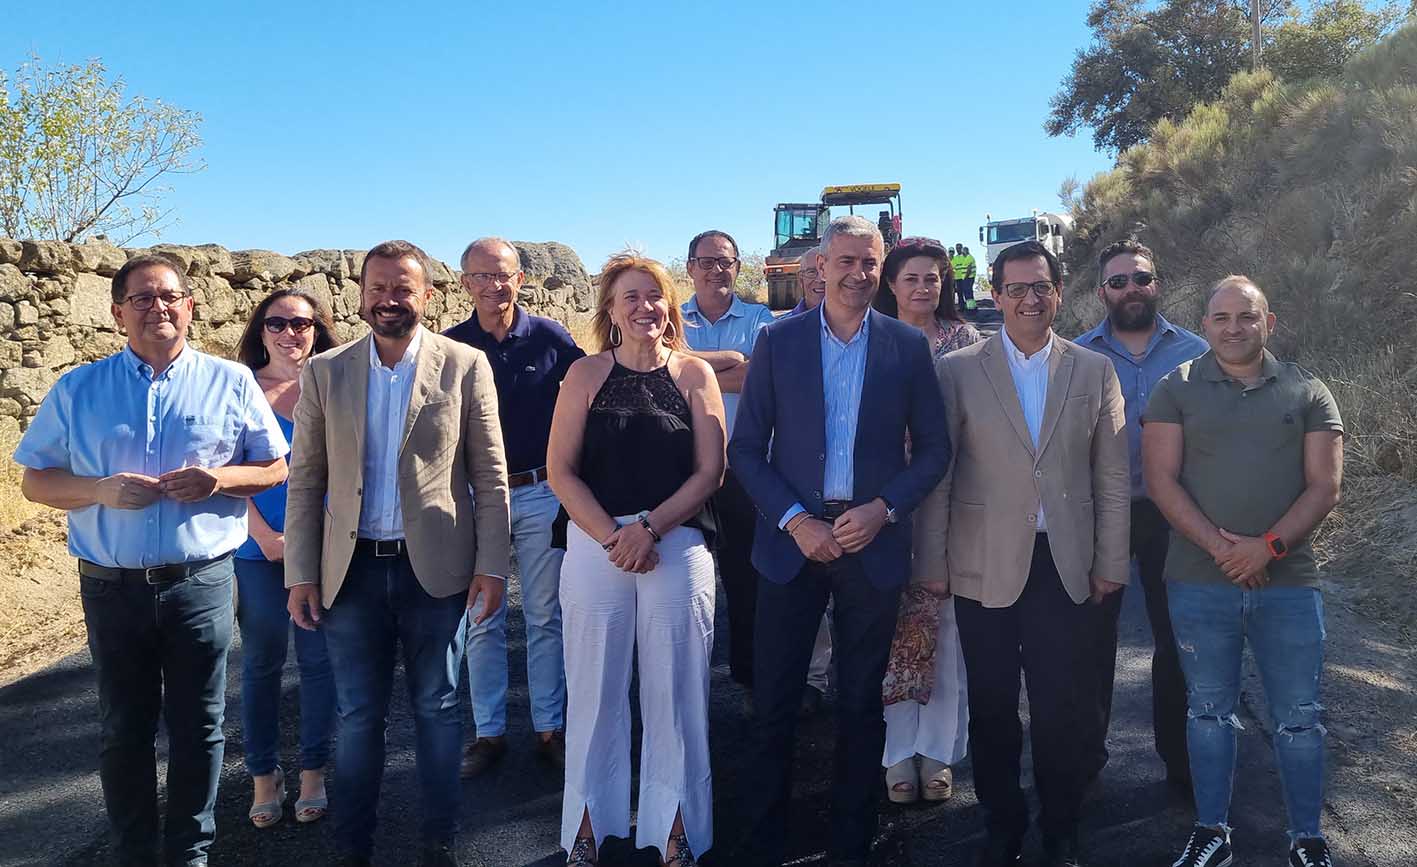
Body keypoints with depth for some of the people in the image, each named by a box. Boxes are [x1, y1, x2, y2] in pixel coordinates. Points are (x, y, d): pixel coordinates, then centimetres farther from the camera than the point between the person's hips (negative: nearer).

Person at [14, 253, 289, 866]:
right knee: (123, 728, 13)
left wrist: (221, 478, -16)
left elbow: (275, 468, 5)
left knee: (198, 725, 8)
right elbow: (35, 481, 5)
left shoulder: (231, 383, 2)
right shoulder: (78, 390, 4)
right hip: (112, 586, 1)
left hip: (201, 582, -1)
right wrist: (100, 490, -15)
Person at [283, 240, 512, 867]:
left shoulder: (465, 366, -2)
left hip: (436, 568, -1)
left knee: (437, 709, 11)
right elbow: (305, 481, 5)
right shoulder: (324, 373, 3)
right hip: (351, 571, 2)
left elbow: (490, 476, -2)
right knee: (358, 716, 12)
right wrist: (301, 573, 0)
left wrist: (492, 565, -5)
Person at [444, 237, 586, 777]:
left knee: (546, 617, 8)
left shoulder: (550, 337, -3)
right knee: (482, 620, 8)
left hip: (541, 494, 0)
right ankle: (488, 732, 21)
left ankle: (550, 728, 21)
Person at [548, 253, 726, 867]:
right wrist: (612, 537, -11)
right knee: (595, 690, 6)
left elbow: (710, 471, 1)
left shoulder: (695, 374, 6)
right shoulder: (586, 374, 6)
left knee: (674, 692, 5)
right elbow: (560, 470, 0)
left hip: (678, 546, 0)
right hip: (595, 546, 0)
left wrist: (649, 527, -11)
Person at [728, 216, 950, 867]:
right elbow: (746, 448, 0)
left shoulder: (908, 346, 3)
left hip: (873, 539, 1)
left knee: (861, 703, 12)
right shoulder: (777, 341, 1)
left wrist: (884, 508, -10)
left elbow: (933, 448, 5)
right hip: (794, 538, 0)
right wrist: (795, 521, -11)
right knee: (774, 703, 5)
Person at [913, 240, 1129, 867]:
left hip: (1066, 566, 1)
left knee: (1061, 709, 6)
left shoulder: (1095, 372, 6)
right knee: (992, 707, 10)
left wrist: (1110, 564, 5)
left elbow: (1111, 478, 7)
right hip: (985, 567, -1)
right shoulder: (957, 370, 0)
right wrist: (931, 564, -3)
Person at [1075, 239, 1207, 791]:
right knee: (1093, 636, 9)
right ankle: (1085, 752, 24)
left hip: (1171, 513, 1)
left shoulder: (1194, 351, 4)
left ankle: (1180, 756, 25)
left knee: (1177, 637, 8)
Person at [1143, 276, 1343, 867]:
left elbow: (1324, 485, -1)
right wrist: (1219, 546, -14)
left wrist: (1269, 545, -14)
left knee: (1298, 717, 8)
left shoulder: (1307, 393, 5)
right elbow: (1161, 478, -5)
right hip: (1199, 583, 0)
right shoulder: (1176, 390, 2)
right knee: (1209, 710, 11)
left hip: (1289, 581, 1)